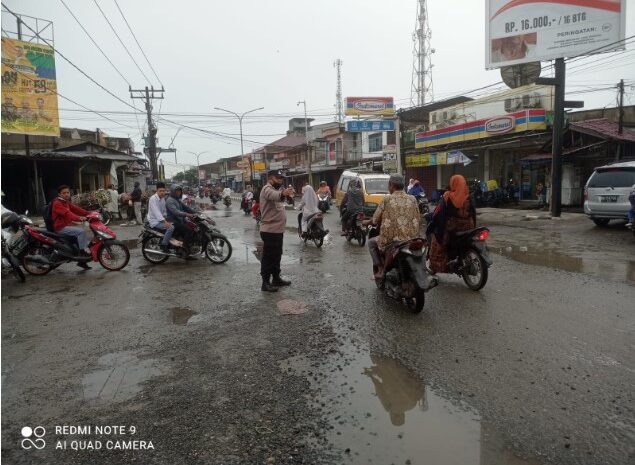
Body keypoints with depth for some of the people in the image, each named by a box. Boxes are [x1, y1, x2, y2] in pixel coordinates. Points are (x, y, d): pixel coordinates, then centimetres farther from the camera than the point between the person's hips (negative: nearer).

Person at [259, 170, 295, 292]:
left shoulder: (276, 189, 19)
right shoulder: (267, 189, -17)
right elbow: (273, 195, -40)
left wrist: (287, 194, 5)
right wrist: (282, 193, -60)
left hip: (277, 230, 10)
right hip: (269, 231, -10)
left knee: (277, 256, 19)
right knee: (268, 257, -4)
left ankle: (276, 278, 30)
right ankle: (265, 283, 2)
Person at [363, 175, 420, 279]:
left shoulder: (387, 199, -3)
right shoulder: (412, 199, 5)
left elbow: (376, 220, 2)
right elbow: (417, 219, 9)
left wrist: (367, 222, 23)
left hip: (391, 239, -3)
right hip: (411, 239, 3)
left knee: (371, 242, 24)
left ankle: (380, 269, 9)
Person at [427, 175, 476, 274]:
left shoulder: (447, 197, -12)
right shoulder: (468, 197, -2)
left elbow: (438, 212, -10)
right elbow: (473, 213, 6)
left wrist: (431, 226, -3)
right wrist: (473, 227, 17)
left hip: (450, 227, -3)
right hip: (466, 227, 4)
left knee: (438, 247, 10)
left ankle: (436, 267, 10)